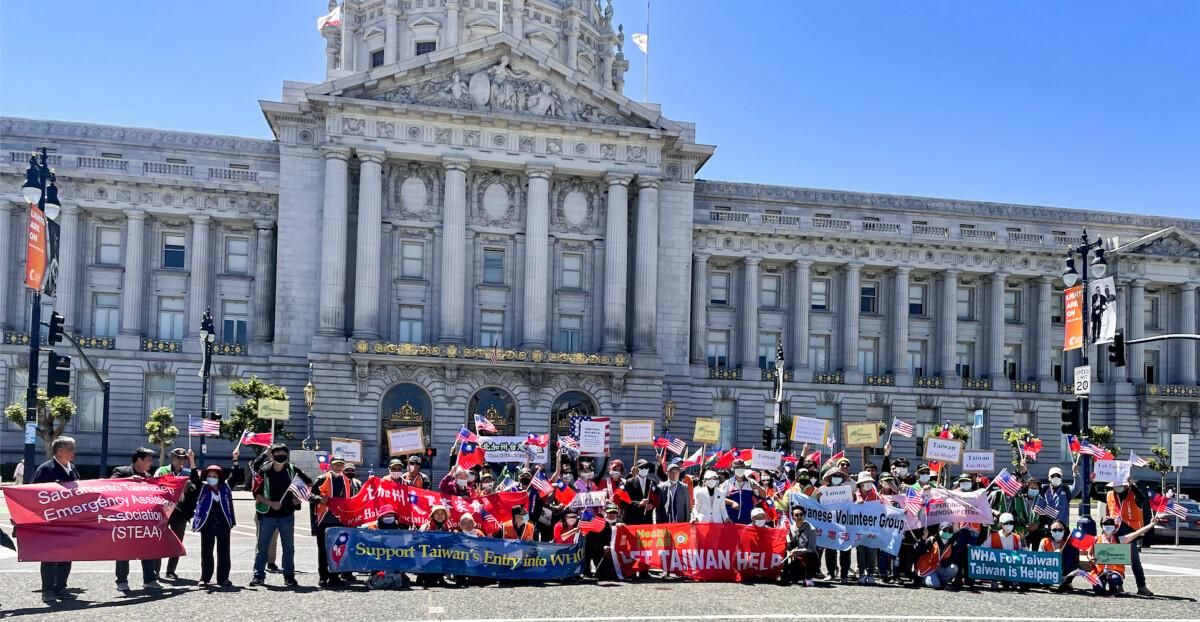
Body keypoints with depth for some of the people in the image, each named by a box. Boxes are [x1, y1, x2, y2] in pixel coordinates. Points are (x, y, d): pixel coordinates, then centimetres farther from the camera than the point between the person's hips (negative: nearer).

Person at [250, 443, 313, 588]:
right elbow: (257, 494, -4)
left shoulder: (292, 470, -1)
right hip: (267, 515, -1)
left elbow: (309, 483, 11)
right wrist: (271, 503, -16)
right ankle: (258, 575, 13)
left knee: (288, 547, 7)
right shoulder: (264, 472, -5)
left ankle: (289, 576, 15)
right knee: (262, 546, 4)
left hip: (287, 515, 1)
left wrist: (299, 497, -1)